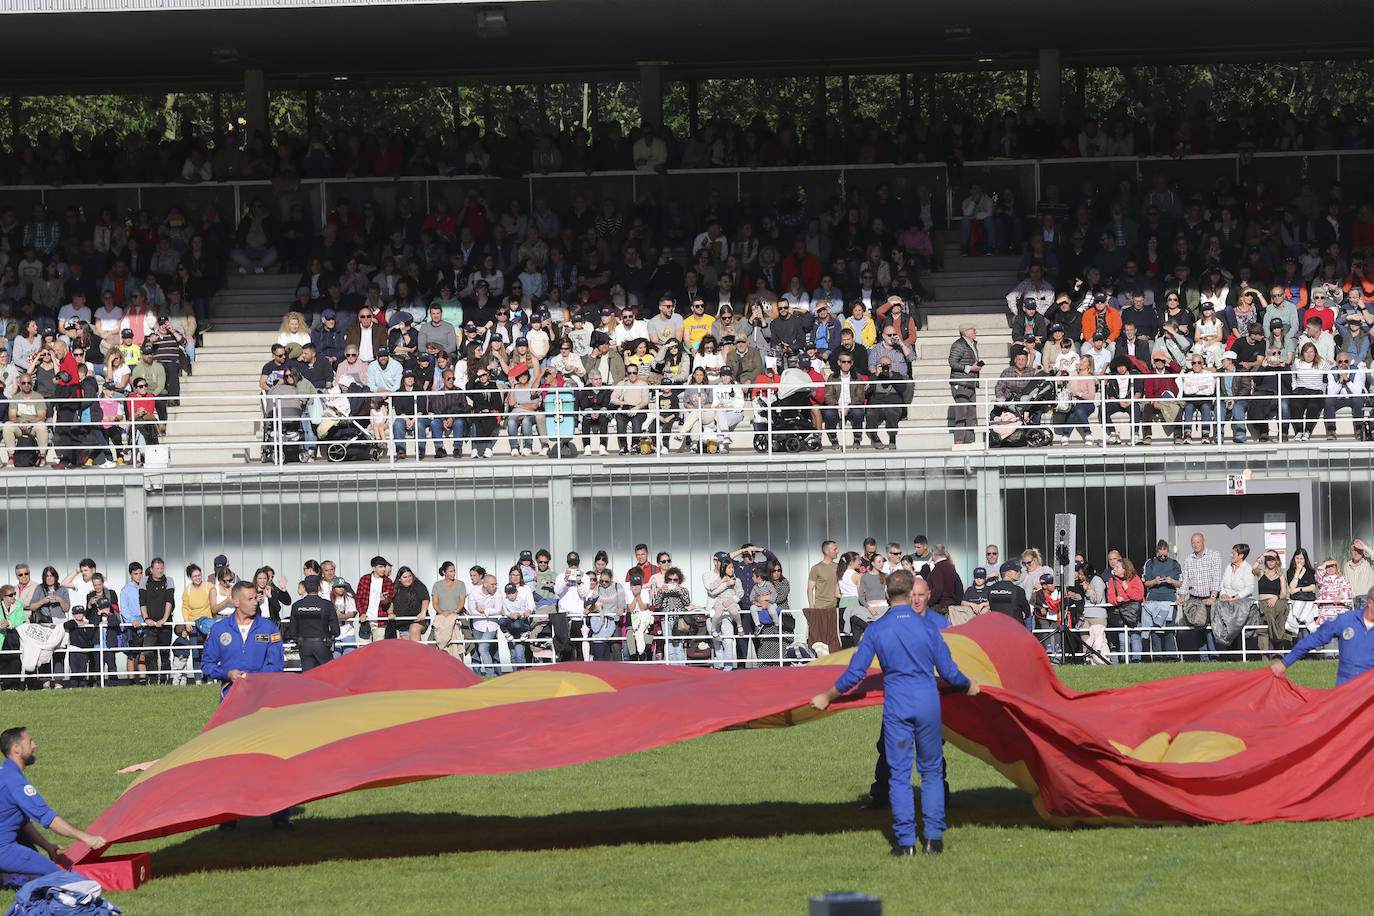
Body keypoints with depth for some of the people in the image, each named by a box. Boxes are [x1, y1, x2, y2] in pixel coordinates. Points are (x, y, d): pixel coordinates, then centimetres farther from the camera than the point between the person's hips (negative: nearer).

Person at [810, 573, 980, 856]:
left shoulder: (876, 630, -2)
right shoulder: (928, 626, -1)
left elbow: (854, 673, -3)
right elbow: (948, 671, 3)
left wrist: (827, 698, 9)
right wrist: (969, 686, 23)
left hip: (896, 707, -1)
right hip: (929, 704, 1)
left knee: (899, 774, 4)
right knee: (931, 771, 13)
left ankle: (906, 841, 1)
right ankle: (933, 837, 10)